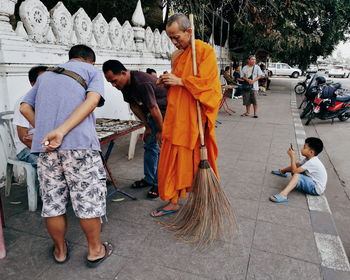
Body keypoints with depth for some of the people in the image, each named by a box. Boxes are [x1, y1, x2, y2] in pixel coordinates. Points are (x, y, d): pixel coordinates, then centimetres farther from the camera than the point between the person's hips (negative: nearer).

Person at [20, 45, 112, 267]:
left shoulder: (46, 75, 25)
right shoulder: (92, 71, 11)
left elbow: (25, 108, 18)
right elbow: (92, 100, -9)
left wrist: (44, 130, 14)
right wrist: (62, 131, -16)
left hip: (46, 146, 5)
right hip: (80, 143, -4)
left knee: (53, 202, 13)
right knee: (89, 200, 7)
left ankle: (60, 250, 31)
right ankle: (95, 250, 22)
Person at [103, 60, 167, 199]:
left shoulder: (142, 83, -34)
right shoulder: (125, 84, -6)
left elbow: (154, 109, -28)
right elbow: (134, 106, 2)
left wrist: (161, 130, -17)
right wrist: (147, 126, 2)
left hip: (166, 110, -9)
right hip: (153, 112, 9)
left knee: (161, 148, -11)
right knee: (149, 145, 12)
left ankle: (159, 183, 1)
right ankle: (149, 179, 25)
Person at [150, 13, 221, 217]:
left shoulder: (205, 50, -6)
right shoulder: (176, 55, 16)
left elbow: (206, 82, -15)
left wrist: (180, 81, -14)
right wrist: (168, 83, 5)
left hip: (195, 116, -6)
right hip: (177, 116, 7)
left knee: (198, 158, 5)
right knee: (173, 158, 8)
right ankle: (173, 202, 22)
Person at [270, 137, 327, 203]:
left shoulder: (312, 162, -27)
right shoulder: (309, 159, 3)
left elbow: (295, 171, -30)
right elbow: (298, 165, 9)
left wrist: (292, 157, -23)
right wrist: (293, 155, -5)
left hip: (316, 189, -10)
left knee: (297, 175, -34)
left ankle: (284, 194, -50)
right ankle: (282, 171, 40)